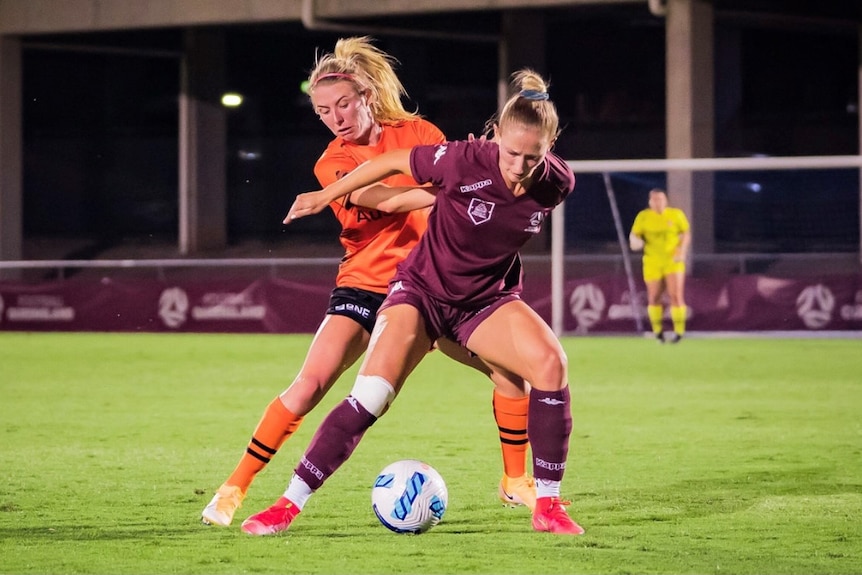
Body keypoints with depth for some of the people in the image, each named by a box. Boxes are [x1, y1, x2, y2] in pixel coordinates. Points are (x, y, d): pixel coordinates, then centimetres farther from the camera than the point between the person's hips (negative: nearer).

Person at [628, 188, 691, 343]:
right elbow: (634, 234, 3)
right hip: (653, 263, 1)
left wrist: (682, 251, -7)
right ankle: (657, 330, 21)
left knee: (676, 295, -11)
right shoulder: (643, 216, 1)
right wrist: (634, 241, -21)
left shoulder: (676, 215, 0)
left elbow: (686, 233, 7)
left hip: (673, 261, -1)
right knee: (654, 297, 2)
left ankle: (679, 330, -3)